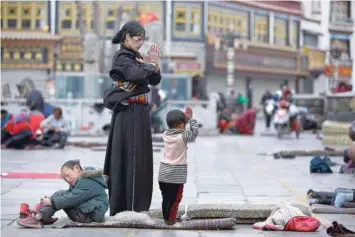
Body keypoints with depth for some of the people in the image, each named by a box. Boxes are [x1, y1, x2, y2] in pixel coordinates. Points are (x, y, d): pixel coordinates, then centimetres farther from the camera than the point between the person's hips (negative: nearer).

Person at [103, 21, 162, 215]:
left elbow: (154, 81, 13)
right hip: (128, 113, -9)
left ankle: (138, 205, 19)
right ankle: (125, 207, -2)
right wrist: (150, 63, -11)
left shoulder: (136, 58, 16)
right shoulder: (121, 57, -10)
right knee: (128, 158, -7)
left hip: (140, 112, 9)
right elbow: (137, 75, -28)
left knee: (141, 158, 11)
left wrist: (155, 63, -3)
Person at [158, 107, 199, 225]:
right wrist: (190, 118, 1)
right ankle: (170, 219, 0)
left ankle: (166, 218, 18)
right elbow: (194, 132, -3)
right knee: (174, 198, 0)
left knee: (166, 197, 11)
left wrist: (185, 118, 12)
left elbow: (174, 130, 20)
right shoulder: (183, 137, -13)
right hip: (177, 173, -6)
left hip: (164, 171, 6)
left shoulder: (166, 134, 3)